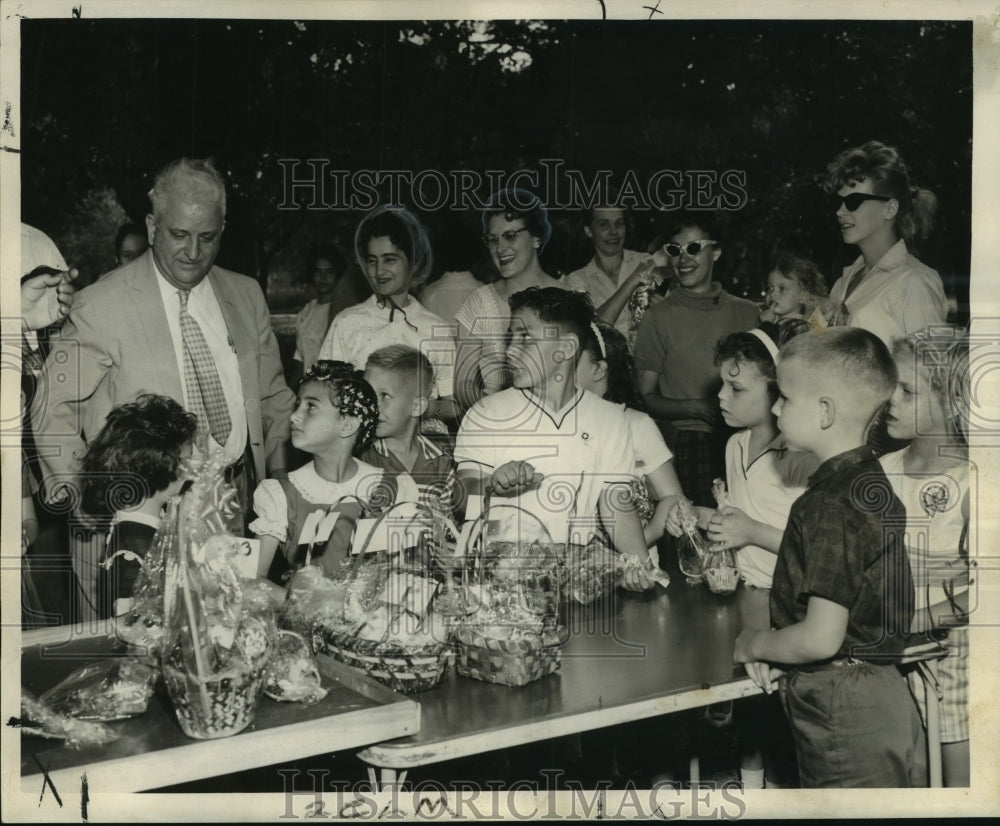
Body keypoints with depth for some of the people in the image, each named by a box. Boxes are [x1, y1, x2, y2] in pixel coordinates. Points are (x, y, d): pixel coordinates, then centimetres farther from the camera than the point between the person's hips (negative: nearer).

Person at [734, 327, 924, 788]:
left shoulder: (831, 504, -23)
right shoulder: (873, 483, 6)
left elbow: (821, 638, -25)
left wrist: (754, 644, -7)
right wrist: (777, 648, 8)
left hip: (842, 711, -9)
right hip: (885, 695, 9)